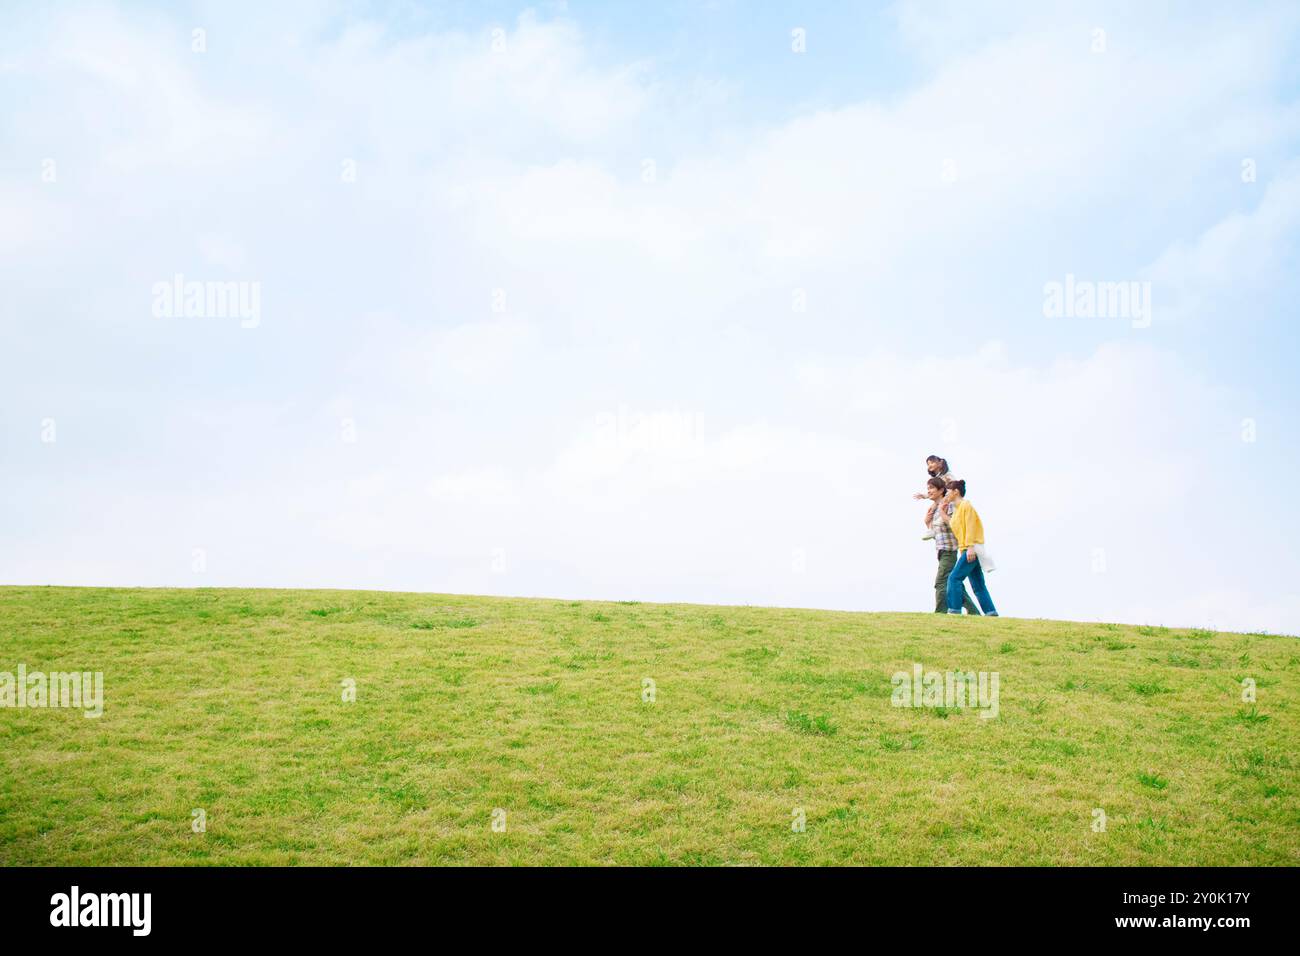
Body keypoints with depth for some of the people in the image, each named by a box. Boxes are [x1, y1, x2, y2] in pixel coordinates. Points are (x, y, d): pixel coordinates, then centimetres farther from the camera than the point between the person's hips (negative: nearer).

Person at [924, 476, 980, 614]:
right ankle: (973, 612, 16)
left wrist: (942, 512, -20)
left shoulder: (948, 505, -10)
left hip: (950, 550, -9)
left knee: (941, 582, -14)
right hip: (941, 551, 9)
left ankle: (940, 613, -15)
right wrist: (927, 521, 5)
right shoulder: (933, 509, 15)